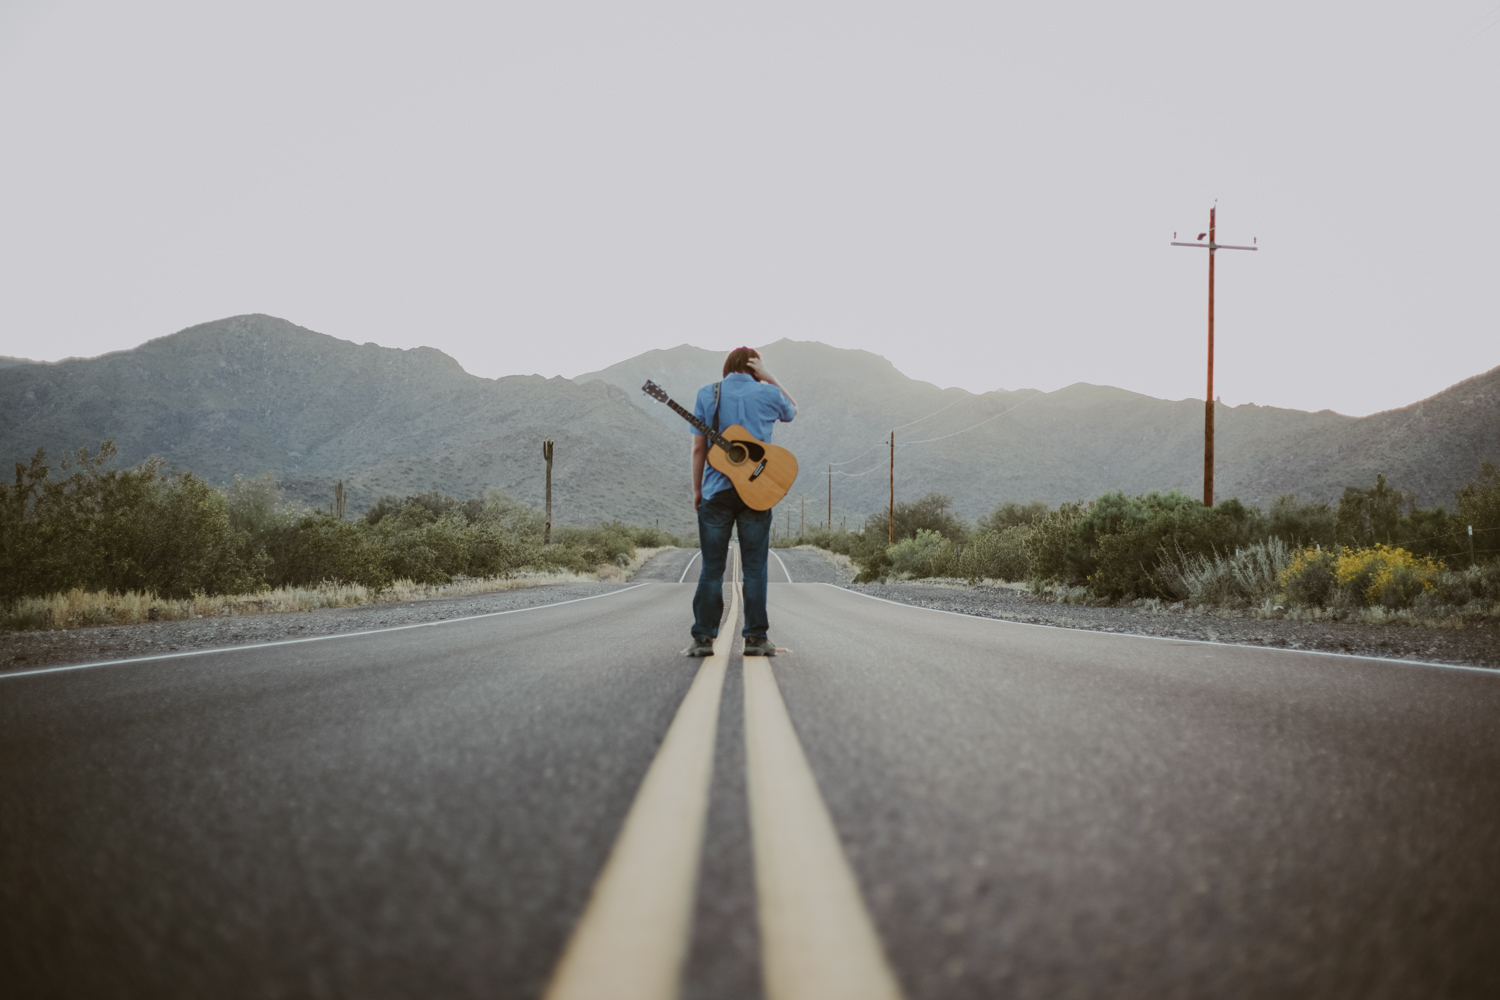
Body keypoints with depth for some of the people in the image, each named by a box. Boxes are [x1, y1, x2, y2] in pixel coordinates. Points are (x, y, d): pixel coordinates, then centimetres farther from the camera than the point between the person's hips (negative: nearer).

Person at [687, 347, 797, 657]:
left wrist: (697, 489, 8)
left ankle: (703, 638, 1)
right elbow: (792, 410, 27)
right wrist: (769, 378, 17)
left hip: (717, 491, 0)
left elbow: (699, 448, 1)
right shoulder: (768, 393, 3)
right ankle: (756, 638, 3)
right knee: (755, 567, 4)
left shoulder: (707, 394, 3)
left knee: (712, 568, 4)